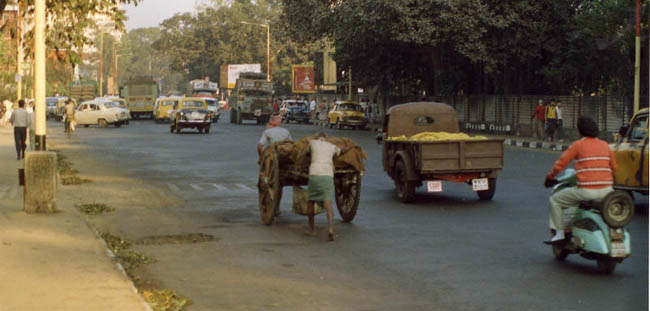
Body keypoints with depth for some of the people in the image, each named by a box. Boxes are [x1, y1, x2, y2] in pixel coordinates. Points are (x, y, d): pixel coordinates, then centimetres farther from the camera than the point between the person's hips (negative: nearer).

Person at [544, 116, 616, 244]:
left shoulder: (578, 145, -2)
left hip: (586, 191, -5)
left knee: (555, 200, 14)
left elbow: (560, 164, -2)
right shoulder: (604, 145, 12)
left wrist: (549, 177, 15)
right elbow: (613, 167, 22)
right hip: (606, 190, 5)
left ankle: (559, 233, 7)